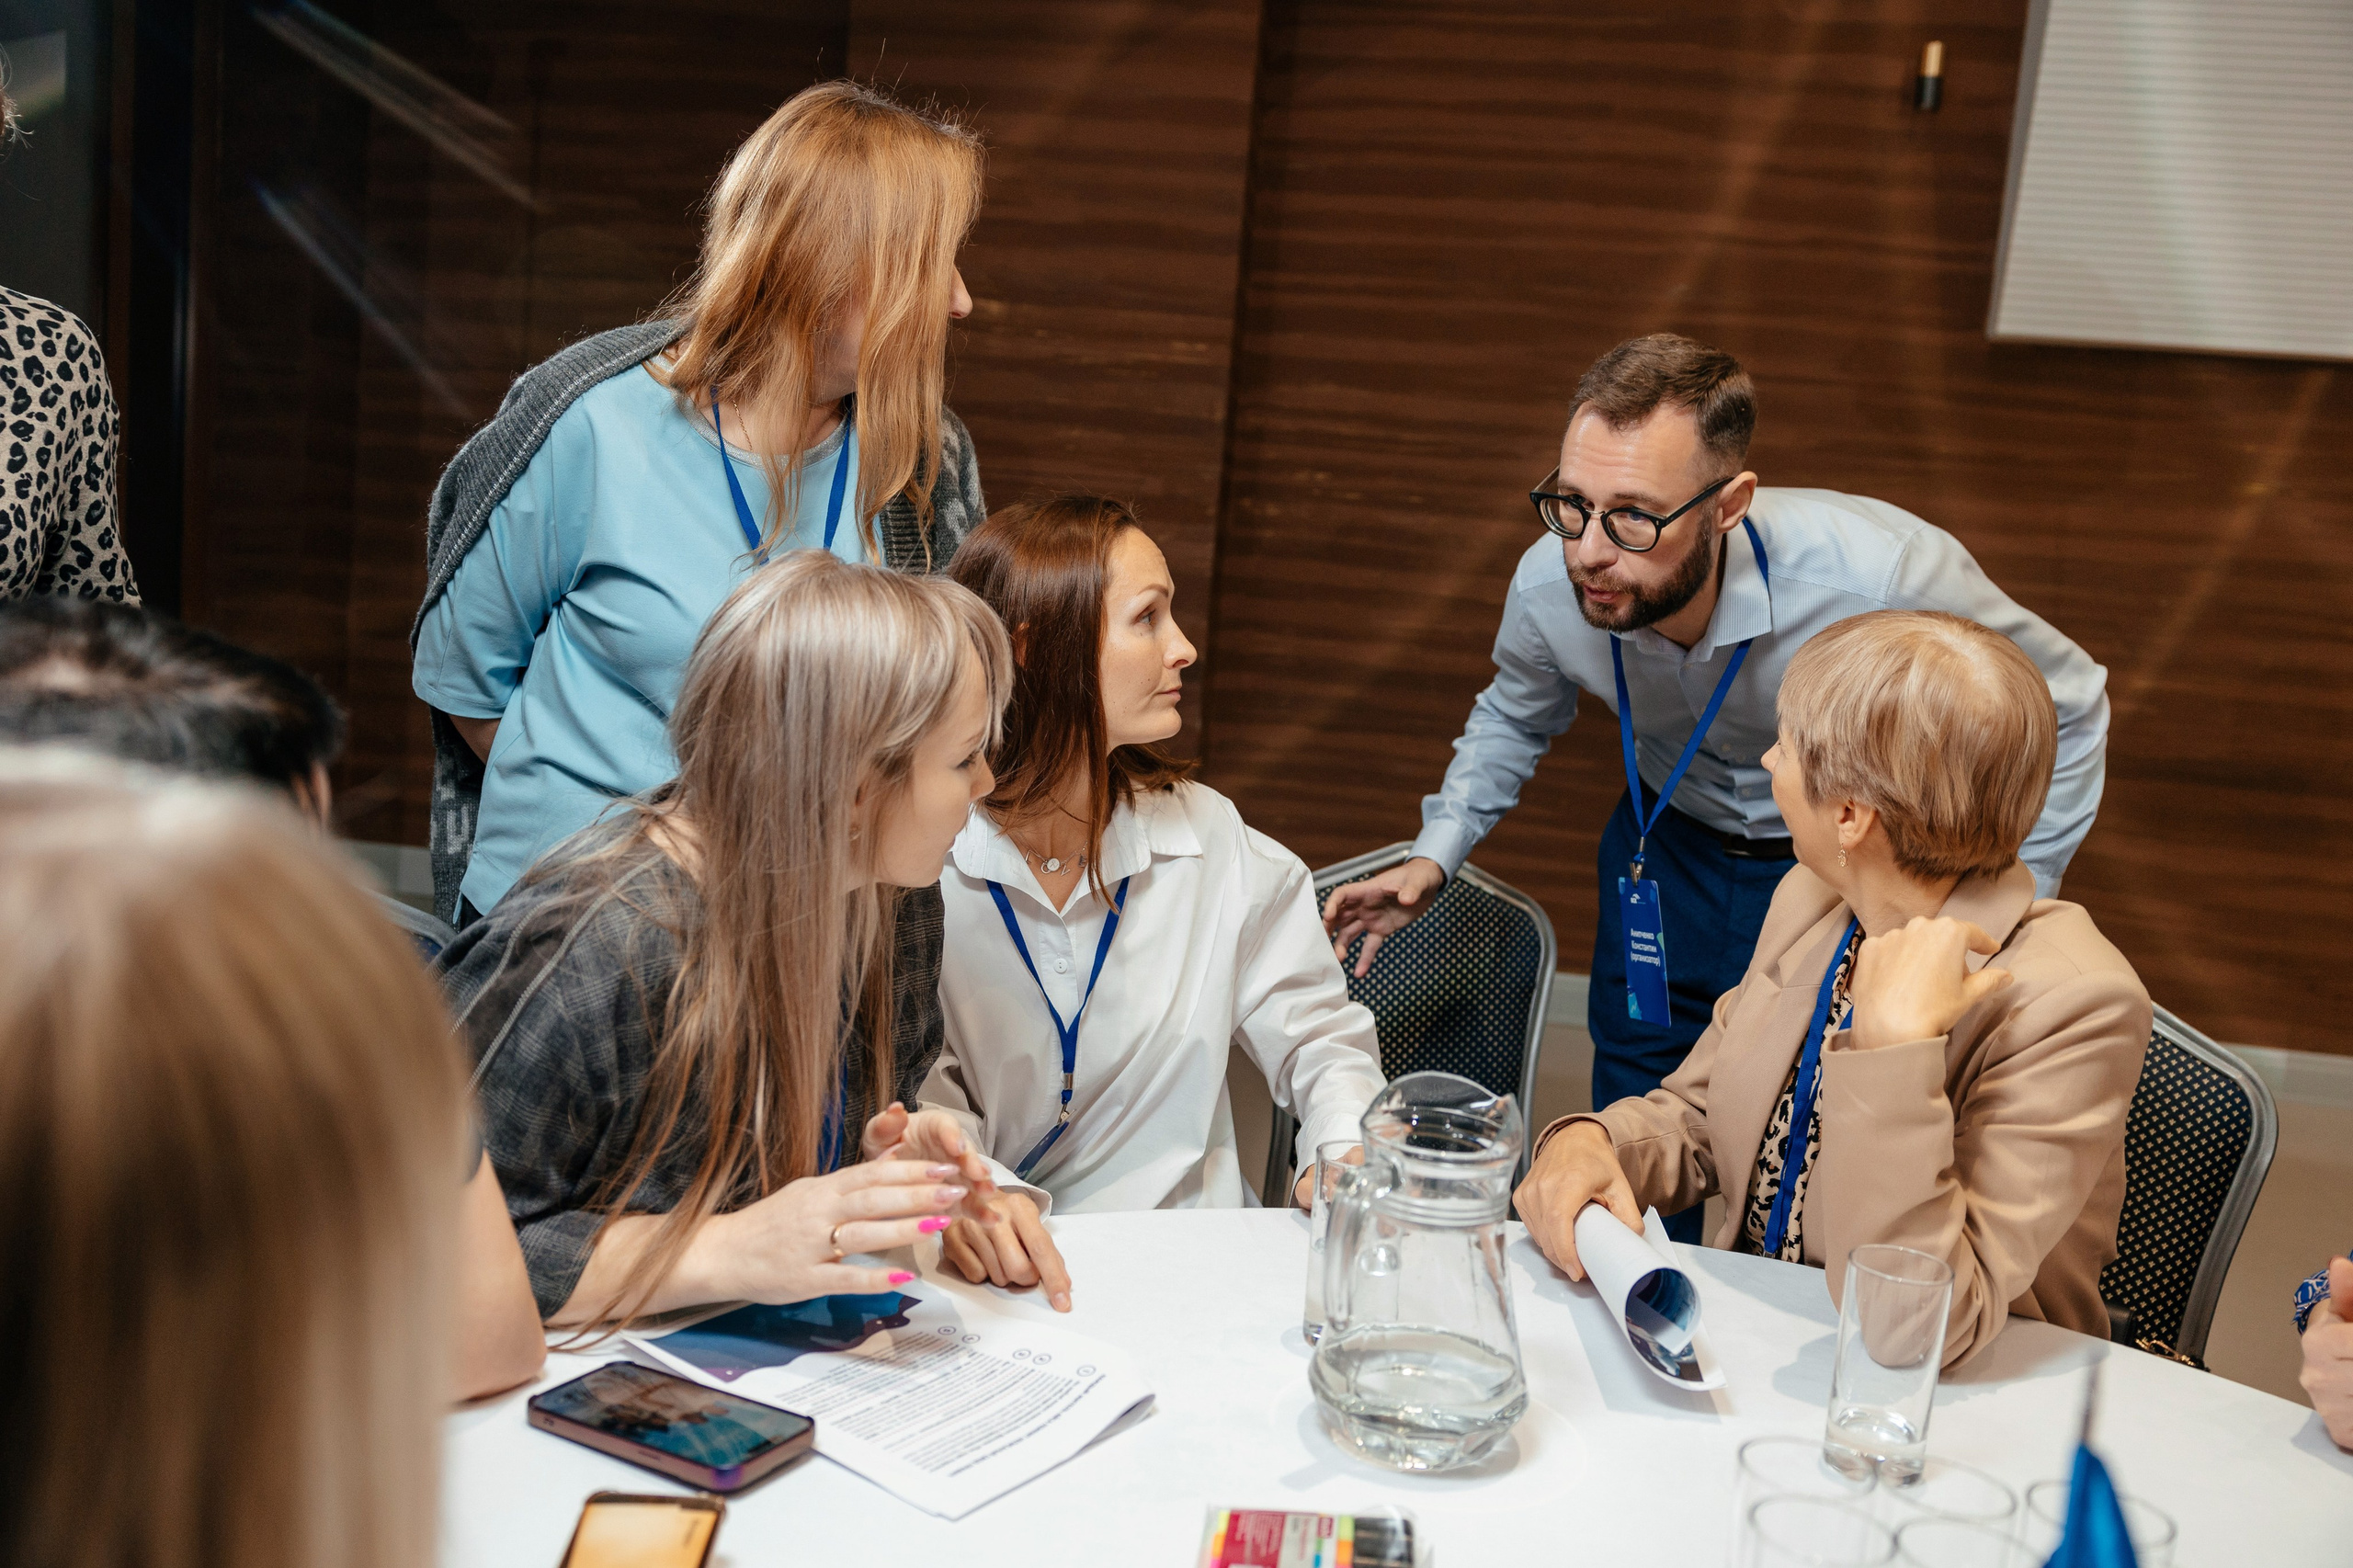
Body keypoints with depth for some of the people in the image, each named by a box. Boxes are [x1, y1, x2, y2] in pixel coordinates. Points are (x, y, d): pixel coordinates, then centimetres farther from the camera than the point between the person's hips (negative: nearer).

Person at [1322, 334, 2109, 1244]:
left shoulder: (1886, 575, -35)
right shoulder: (1548, 586, -23)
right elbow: (1517, 713, 5)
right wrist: (1437, 853, -4)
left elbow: (2067, 708, -14)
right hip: (1668, 854, 3)